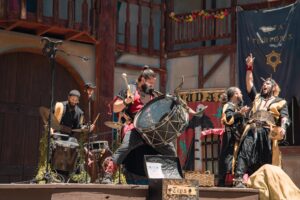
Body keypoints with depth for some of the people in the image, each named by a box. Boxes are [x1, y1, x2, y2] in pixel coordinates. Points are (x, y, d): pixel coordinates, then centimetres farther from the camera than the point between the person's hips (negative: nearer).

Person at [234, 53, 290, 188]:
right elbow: (249, 84, 21)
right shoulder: (257, 97, 28)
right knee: (245, 152, -20)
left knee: (265, 160, -4)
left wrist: (283, 127, -17)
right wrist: (249, 68, 13)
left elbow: (284, 117, 4)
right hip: (252, 130, 2)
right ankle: (238, 179, -33)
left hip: (268, 132, -1)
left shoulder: (279, 102, 17)